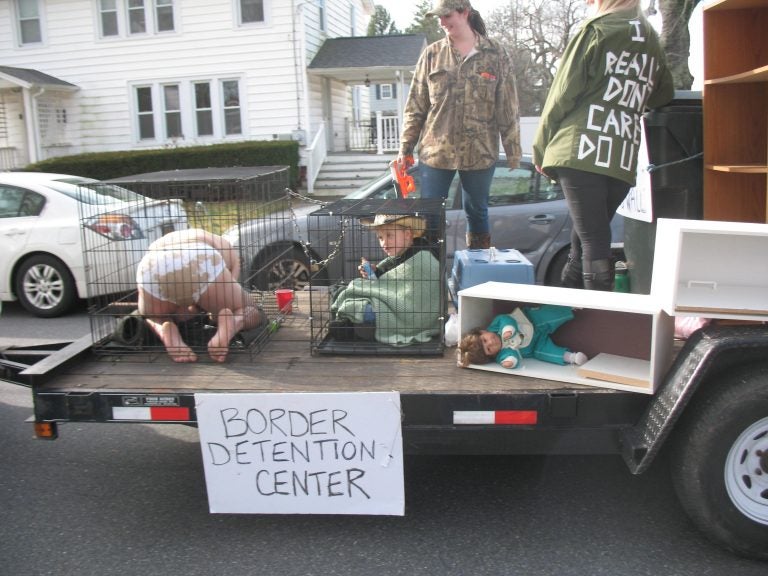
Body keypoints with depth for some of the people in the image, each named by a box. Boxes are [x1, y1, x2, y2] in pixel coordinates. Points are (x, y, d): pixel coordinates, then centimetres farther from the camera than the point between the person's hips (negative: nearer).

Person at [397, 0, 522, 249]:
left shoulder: (495, 54, 2)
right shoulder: (432, 54, 5)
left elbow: (508, 109, 2)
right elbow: (415, 106, 5)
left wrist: (513, 152, 0)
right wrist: (405, 148, 1)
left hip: (479, 153, -1)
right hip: (435, 151, 1)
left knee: (477, 212, 12)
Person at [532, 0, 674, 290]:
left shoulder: (596, 29, -1)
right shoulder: (652, 40, 16)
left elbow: (563, 94, -1)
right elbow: (663, 98, 25)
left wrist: (541, 149, 5)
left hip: (582, 154, -6)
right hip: (624, 162, 6)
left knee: (592, 240, -7)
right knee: (585, 237, 13)